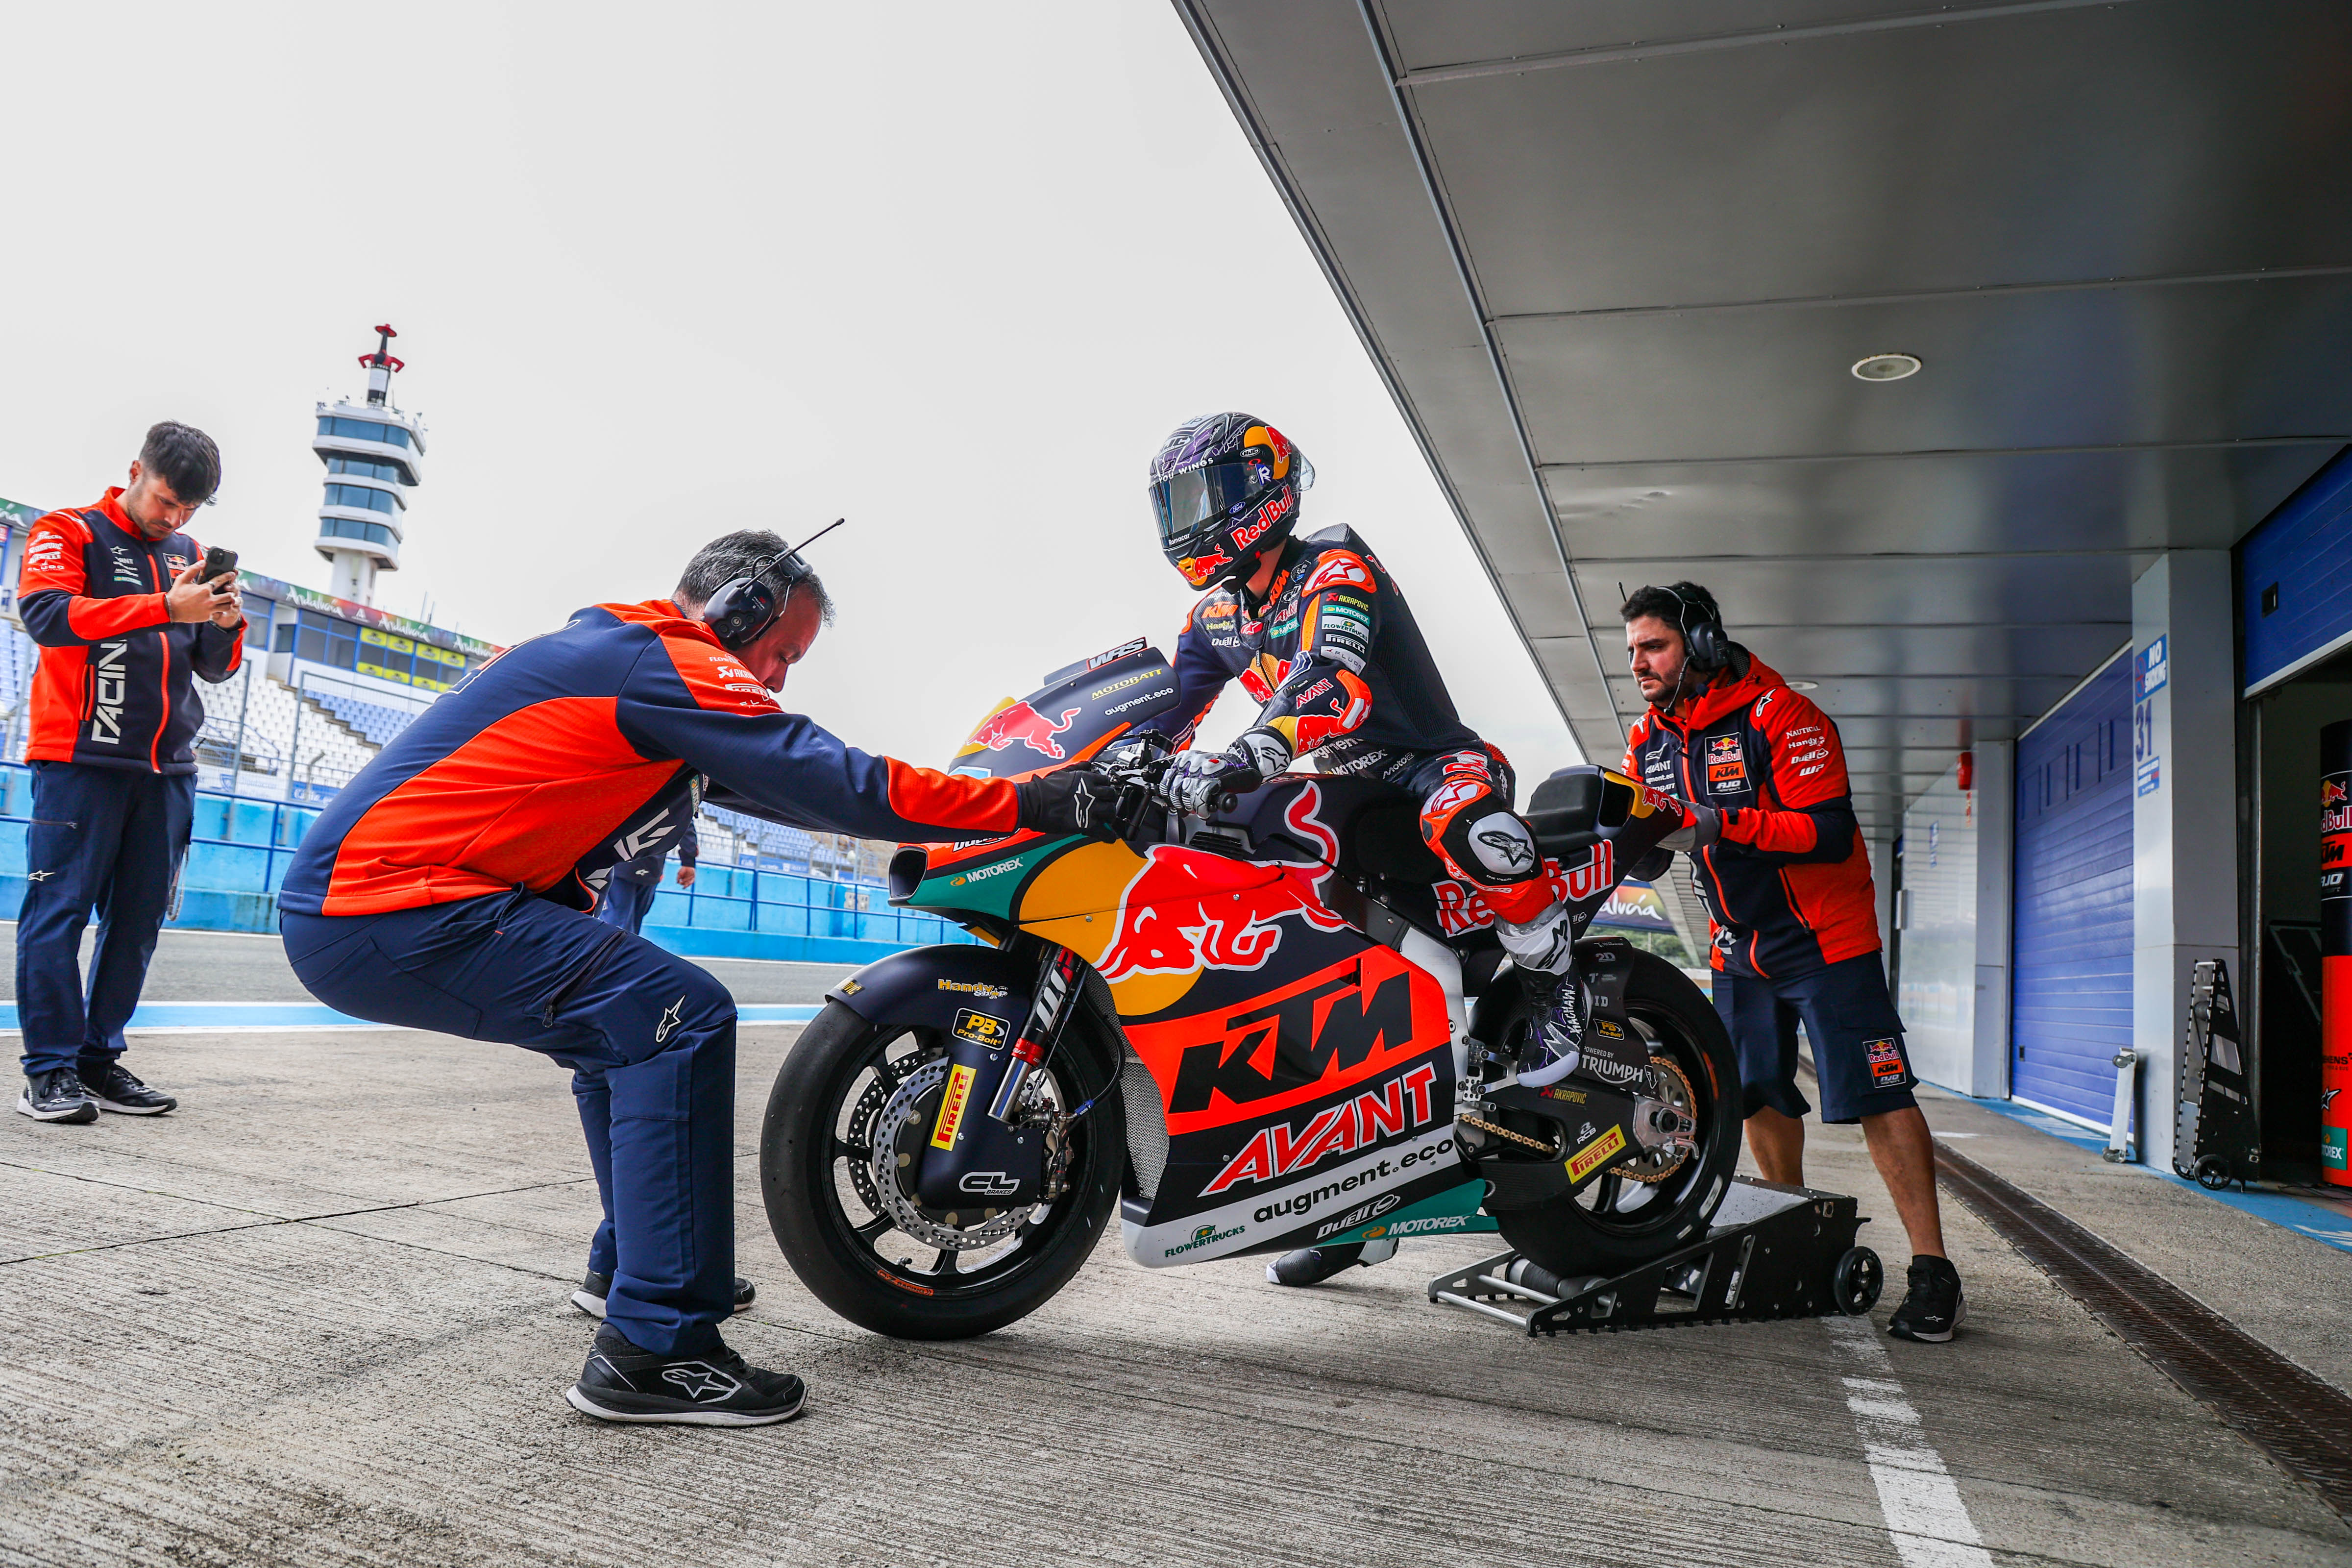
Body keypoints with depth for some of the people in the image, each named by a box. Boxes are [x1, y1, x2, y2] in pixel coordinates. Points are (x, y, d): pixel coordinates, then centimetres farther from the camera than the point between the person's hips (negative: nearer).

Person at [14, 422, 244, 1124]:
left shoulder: (191, 556, 18)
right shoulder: (69, 533, 3)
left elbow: (216, 667, 19)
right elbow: (45, 613, -15)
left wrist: (226, 627, -4)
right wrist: (165, 608, -22)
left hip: (166, 769, 5)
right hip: (80, 758, -5)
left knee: (138, 918, 5)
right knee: (61, 908, -5)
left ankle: (99, 1059, 12)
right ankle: (49, 1071, -1)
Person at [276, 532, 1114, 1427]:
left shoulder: (610, 650, 20)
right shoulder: (667, 664, -11)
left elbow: (771, 786, 27)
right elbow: (829, 781, -17)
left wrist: (924, 819, 26)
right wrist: (1025, 803, -11)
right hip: (394, 911, -11)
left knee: (624, 1026, 22)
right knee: (681, 1020, -16)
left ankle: (634, 1265, 33)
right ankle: (653, 1349, -13)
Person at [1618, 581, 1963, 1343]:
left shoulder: (1780, 715, -19)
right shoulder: (1649, 740, 4)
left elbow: (1830, 832, -27)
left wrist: (1725, 824, -37)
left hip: (1824, 937, -7)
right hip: (1738, 946, 7)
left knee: (1873, 1096, -10)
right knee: (1759, 1094, 14)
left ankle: (1932, 1269, -3)